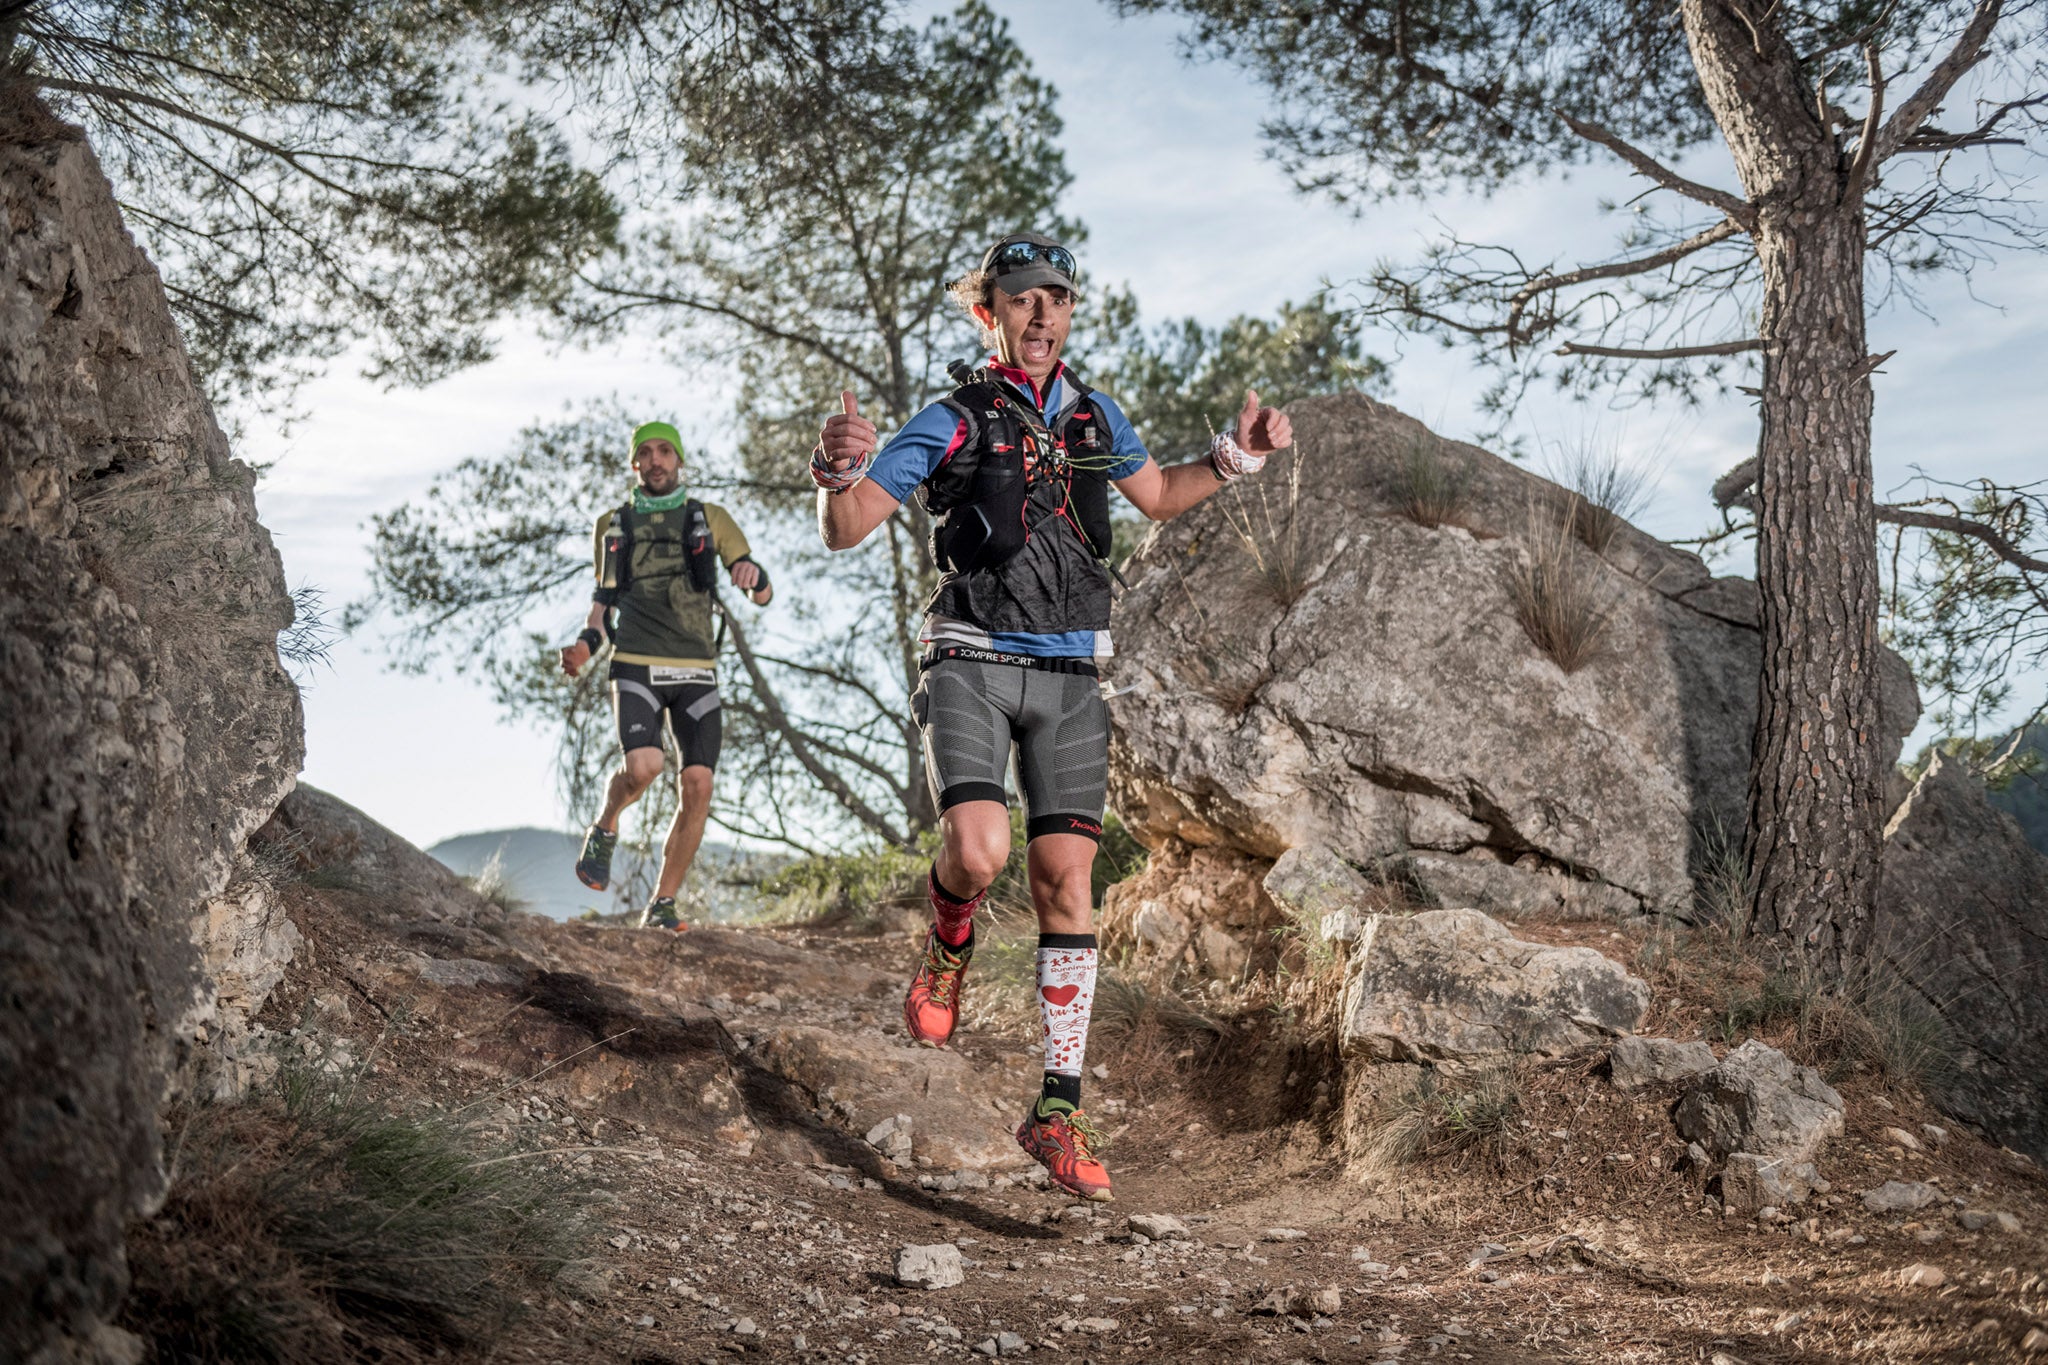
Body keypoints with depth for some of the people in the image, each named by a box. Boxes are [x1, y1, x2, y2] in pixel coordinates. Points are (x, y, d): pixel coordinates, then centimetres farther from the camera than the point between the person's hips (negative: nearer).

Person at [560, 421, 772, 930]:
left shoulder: (710, 519, 10)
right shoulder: (613, 525, 14)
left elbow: (763, 597, 8)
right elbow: (603, 597, 20)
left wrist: (754, 575, -16)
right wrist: (587, 642, 0)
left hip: (695, 672, 1)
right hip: (636, 667, -1)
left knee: (697, 786, -11)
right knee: (643, 765, -25)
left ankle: (662, 904, 0)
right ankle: (604, 830, 8)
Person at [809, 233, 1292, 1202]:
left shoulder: (1095, 417, 12)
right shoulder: (952, 421, -3)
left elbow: (1159, 496, 30)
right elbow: (844, 532, -8)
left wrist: (1237, 456, 14)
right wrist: (836, 470, -30)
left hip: (1067, 678, 4)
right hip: (972, 665, -3)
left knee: (1066, 881, -3)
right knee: (978, 852, -25)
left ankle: (1058, 1111, 4)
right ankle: (949, 948, 13)